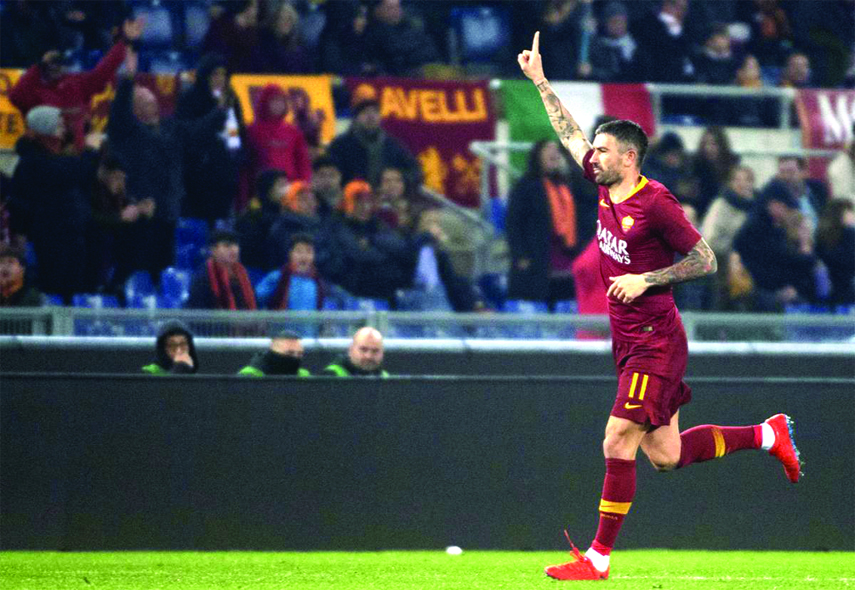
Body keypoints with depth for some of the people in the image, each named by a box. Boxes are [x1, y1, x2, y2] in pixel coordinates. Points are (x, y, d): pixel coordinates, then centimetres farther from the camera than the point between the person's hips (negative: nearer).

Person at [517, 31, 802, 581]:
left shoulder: (656, 203, -14)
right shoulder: (607, 187, 7)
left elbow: (705, 261, -10)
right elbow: (571, 133, 20)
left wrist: (646, 279, -17)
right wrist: (539, 80, 21)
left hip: (656, 342, -8)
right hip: (629, 343, 8)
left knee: (618, 443, -12)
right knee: (666, 455, 11)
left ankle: (599, 558, -9)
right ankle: (769, 435, 27)